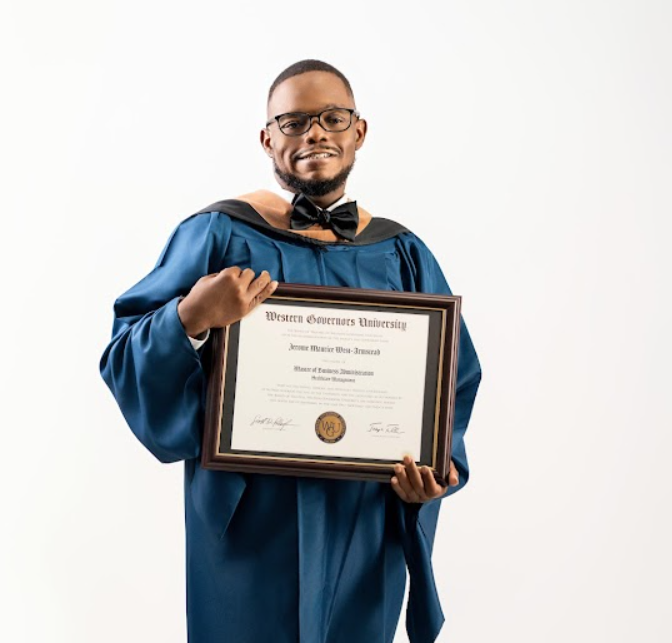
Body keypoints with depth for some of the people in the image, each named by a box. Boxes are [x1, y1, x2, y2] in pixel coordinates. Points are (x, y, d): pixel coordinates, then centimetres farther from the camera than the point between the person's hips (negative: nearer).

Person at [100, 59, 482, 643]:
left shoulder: (402, 255, 7)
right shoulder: (218, 236, -5)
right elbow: (124, 362, -7)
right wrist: (191, 320, -26)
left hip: (364, 524, 4)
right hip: (252, 518, -3)